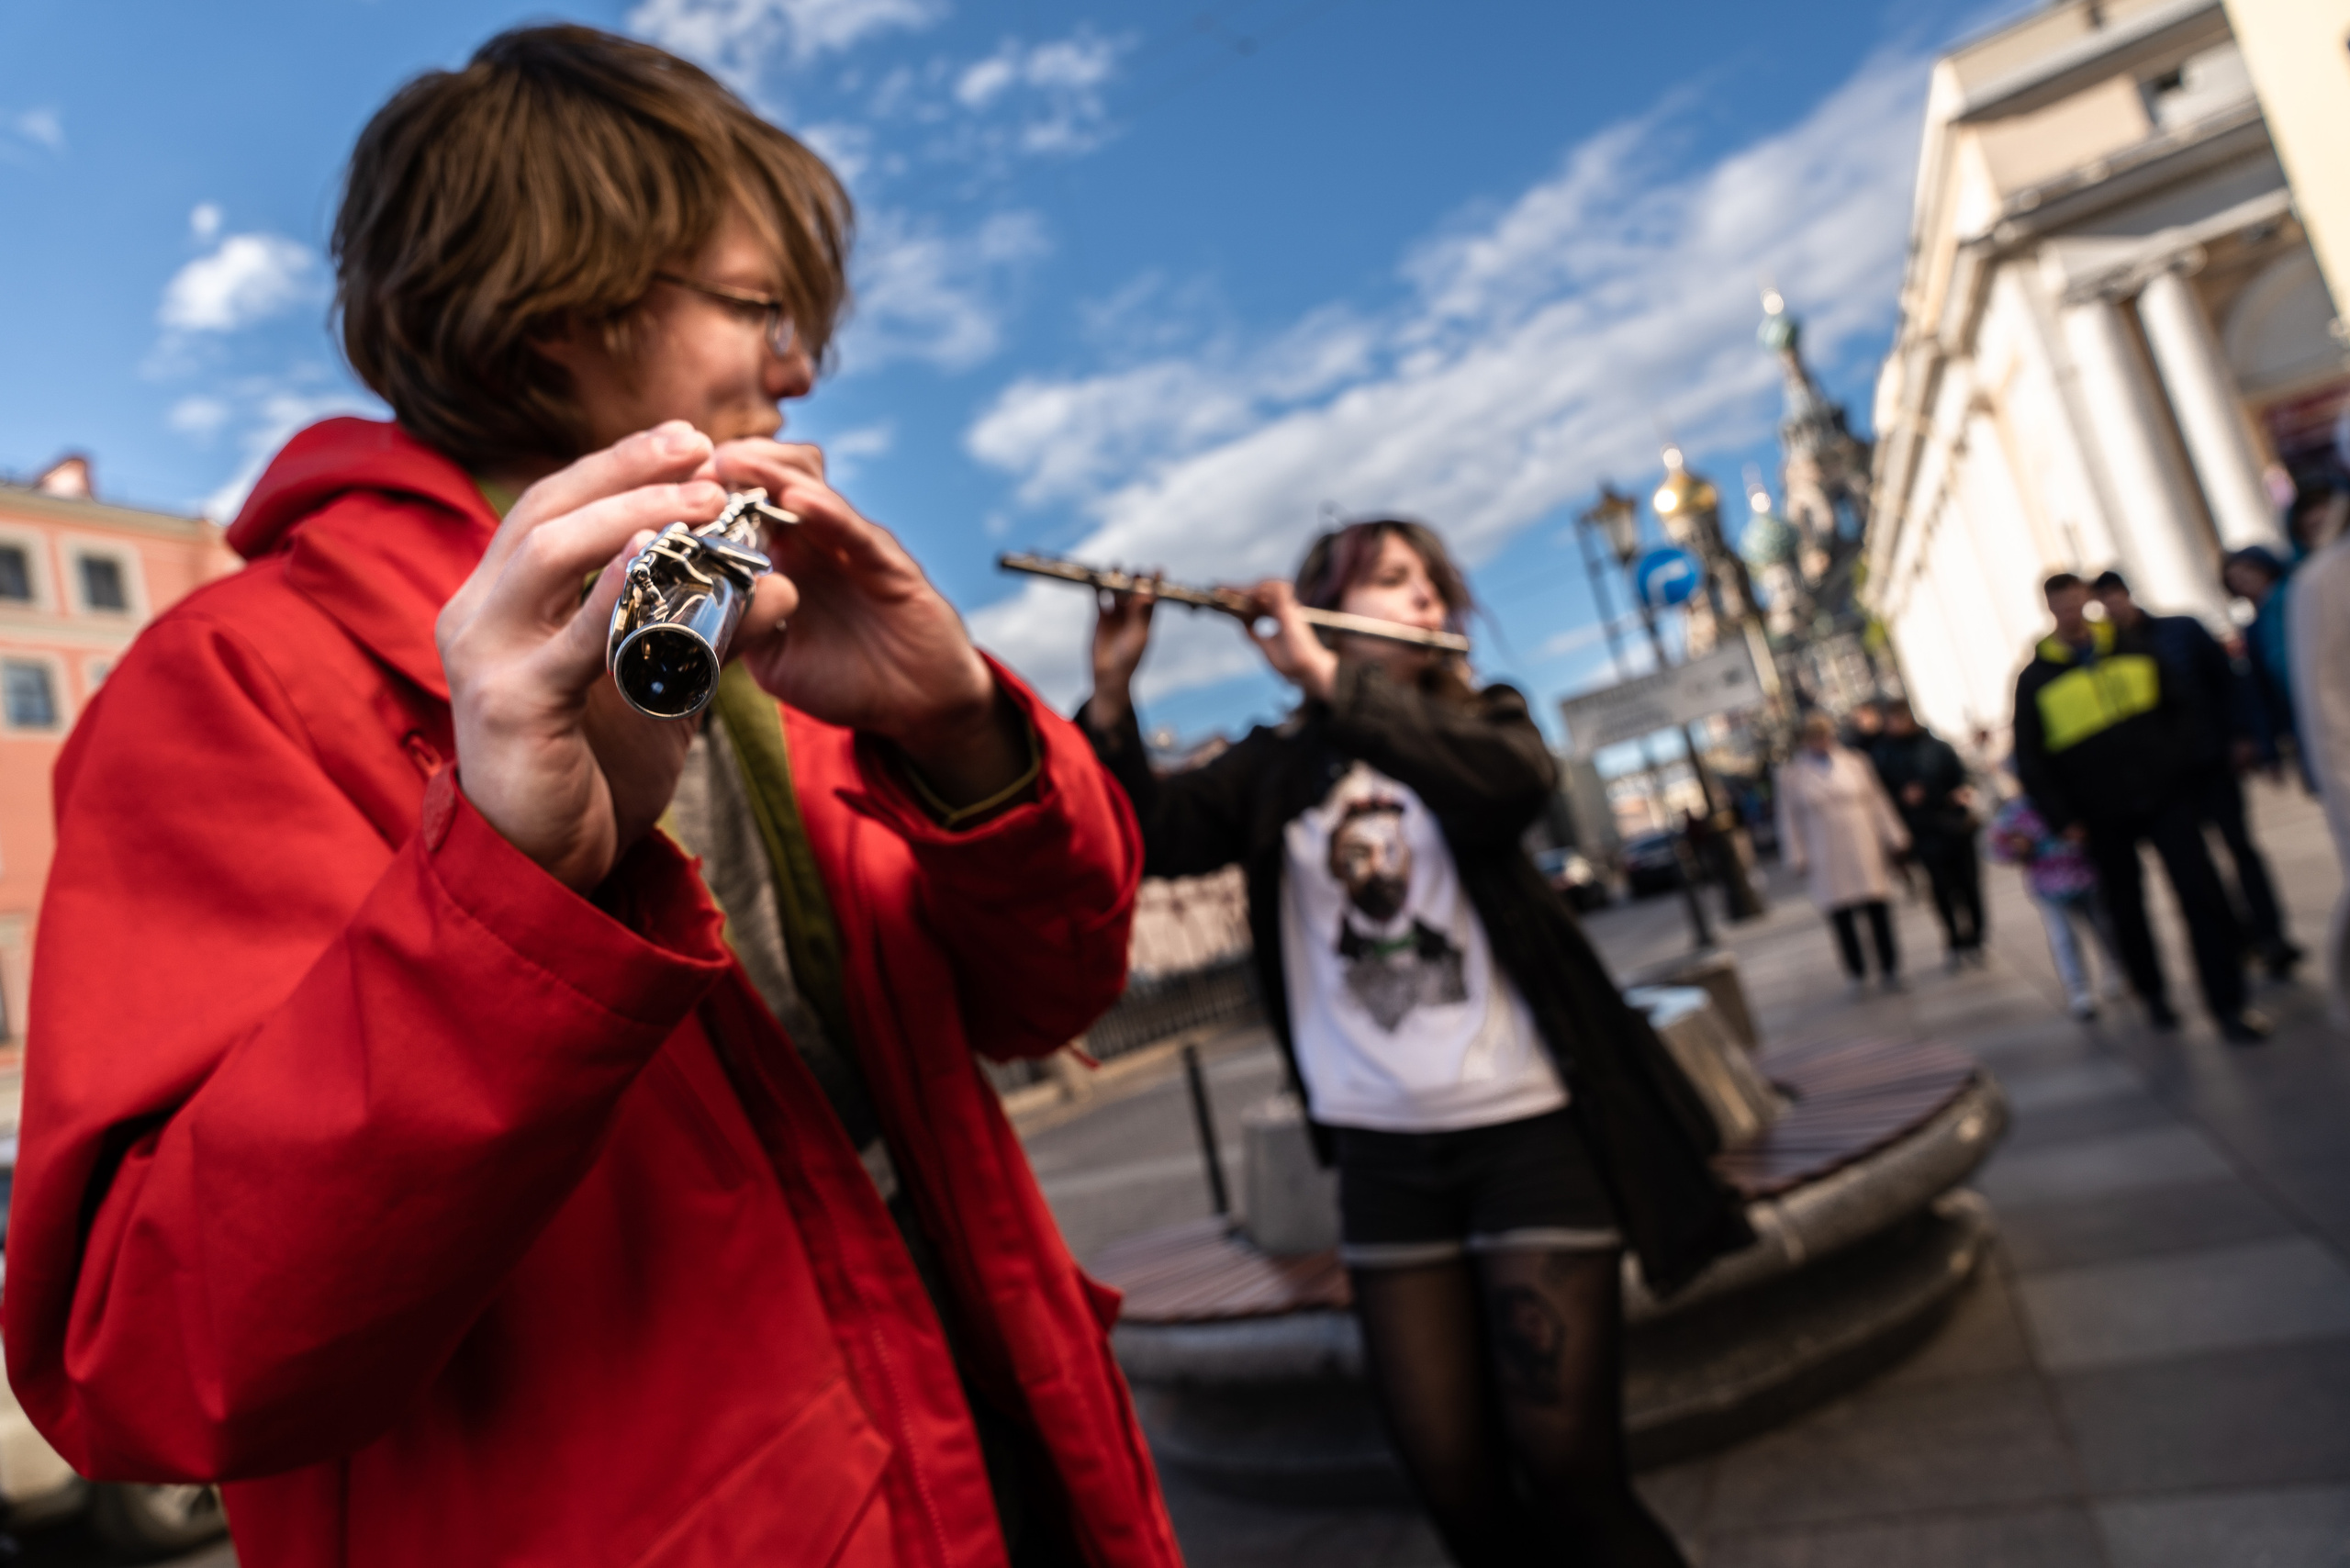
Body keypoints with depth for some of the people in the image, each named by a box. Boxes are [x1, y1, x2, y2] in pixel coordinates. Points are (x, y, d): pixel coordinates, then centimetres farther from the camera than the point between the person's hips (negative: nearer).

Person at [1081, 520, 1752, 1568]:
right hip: (1379, 1151, 2)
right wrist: (1110, 689, -22)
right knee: (1451, 1482, 6)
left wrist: (1324, 673, -22)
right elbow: (1151, 838, -8)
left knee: (1568, 1470, 0)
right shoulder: (1275, 769, 6)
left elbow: (1515, 778, -20)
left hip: (1525, 1130, -1)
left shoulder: (1479, 721, 4)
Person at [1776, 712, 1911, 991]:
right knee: (1841, 916, 0)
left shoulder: (1855, 761, 7)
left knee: (1878, 910, 3)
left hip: (1866, 850, 2)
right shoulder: (1792, 774, 0)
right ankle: (1857, 973, 14)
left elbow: (1877, 801, 12)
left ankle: (1889, 968, 16)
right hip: (1827, 860, -2)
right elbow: (1790, 819, 2)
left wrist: (1893, 837, 10)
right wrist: (1798, 858, -2)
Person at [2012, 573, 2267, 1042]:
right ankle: (2153, 994, 28)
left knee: (2202, 892, -6)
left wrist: (2175, 758, -5)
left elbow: (2178, 704, 11)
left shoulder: (2132, 644, 6)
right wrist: (2062, 818, -6)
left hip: (2164, 793, 1)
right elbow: (2029, 760, -1)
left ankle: (2228, 1003, 1)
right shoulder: (2035, 678, -1)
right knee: (2126, 908, 9)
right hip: (2102, 817, -1)